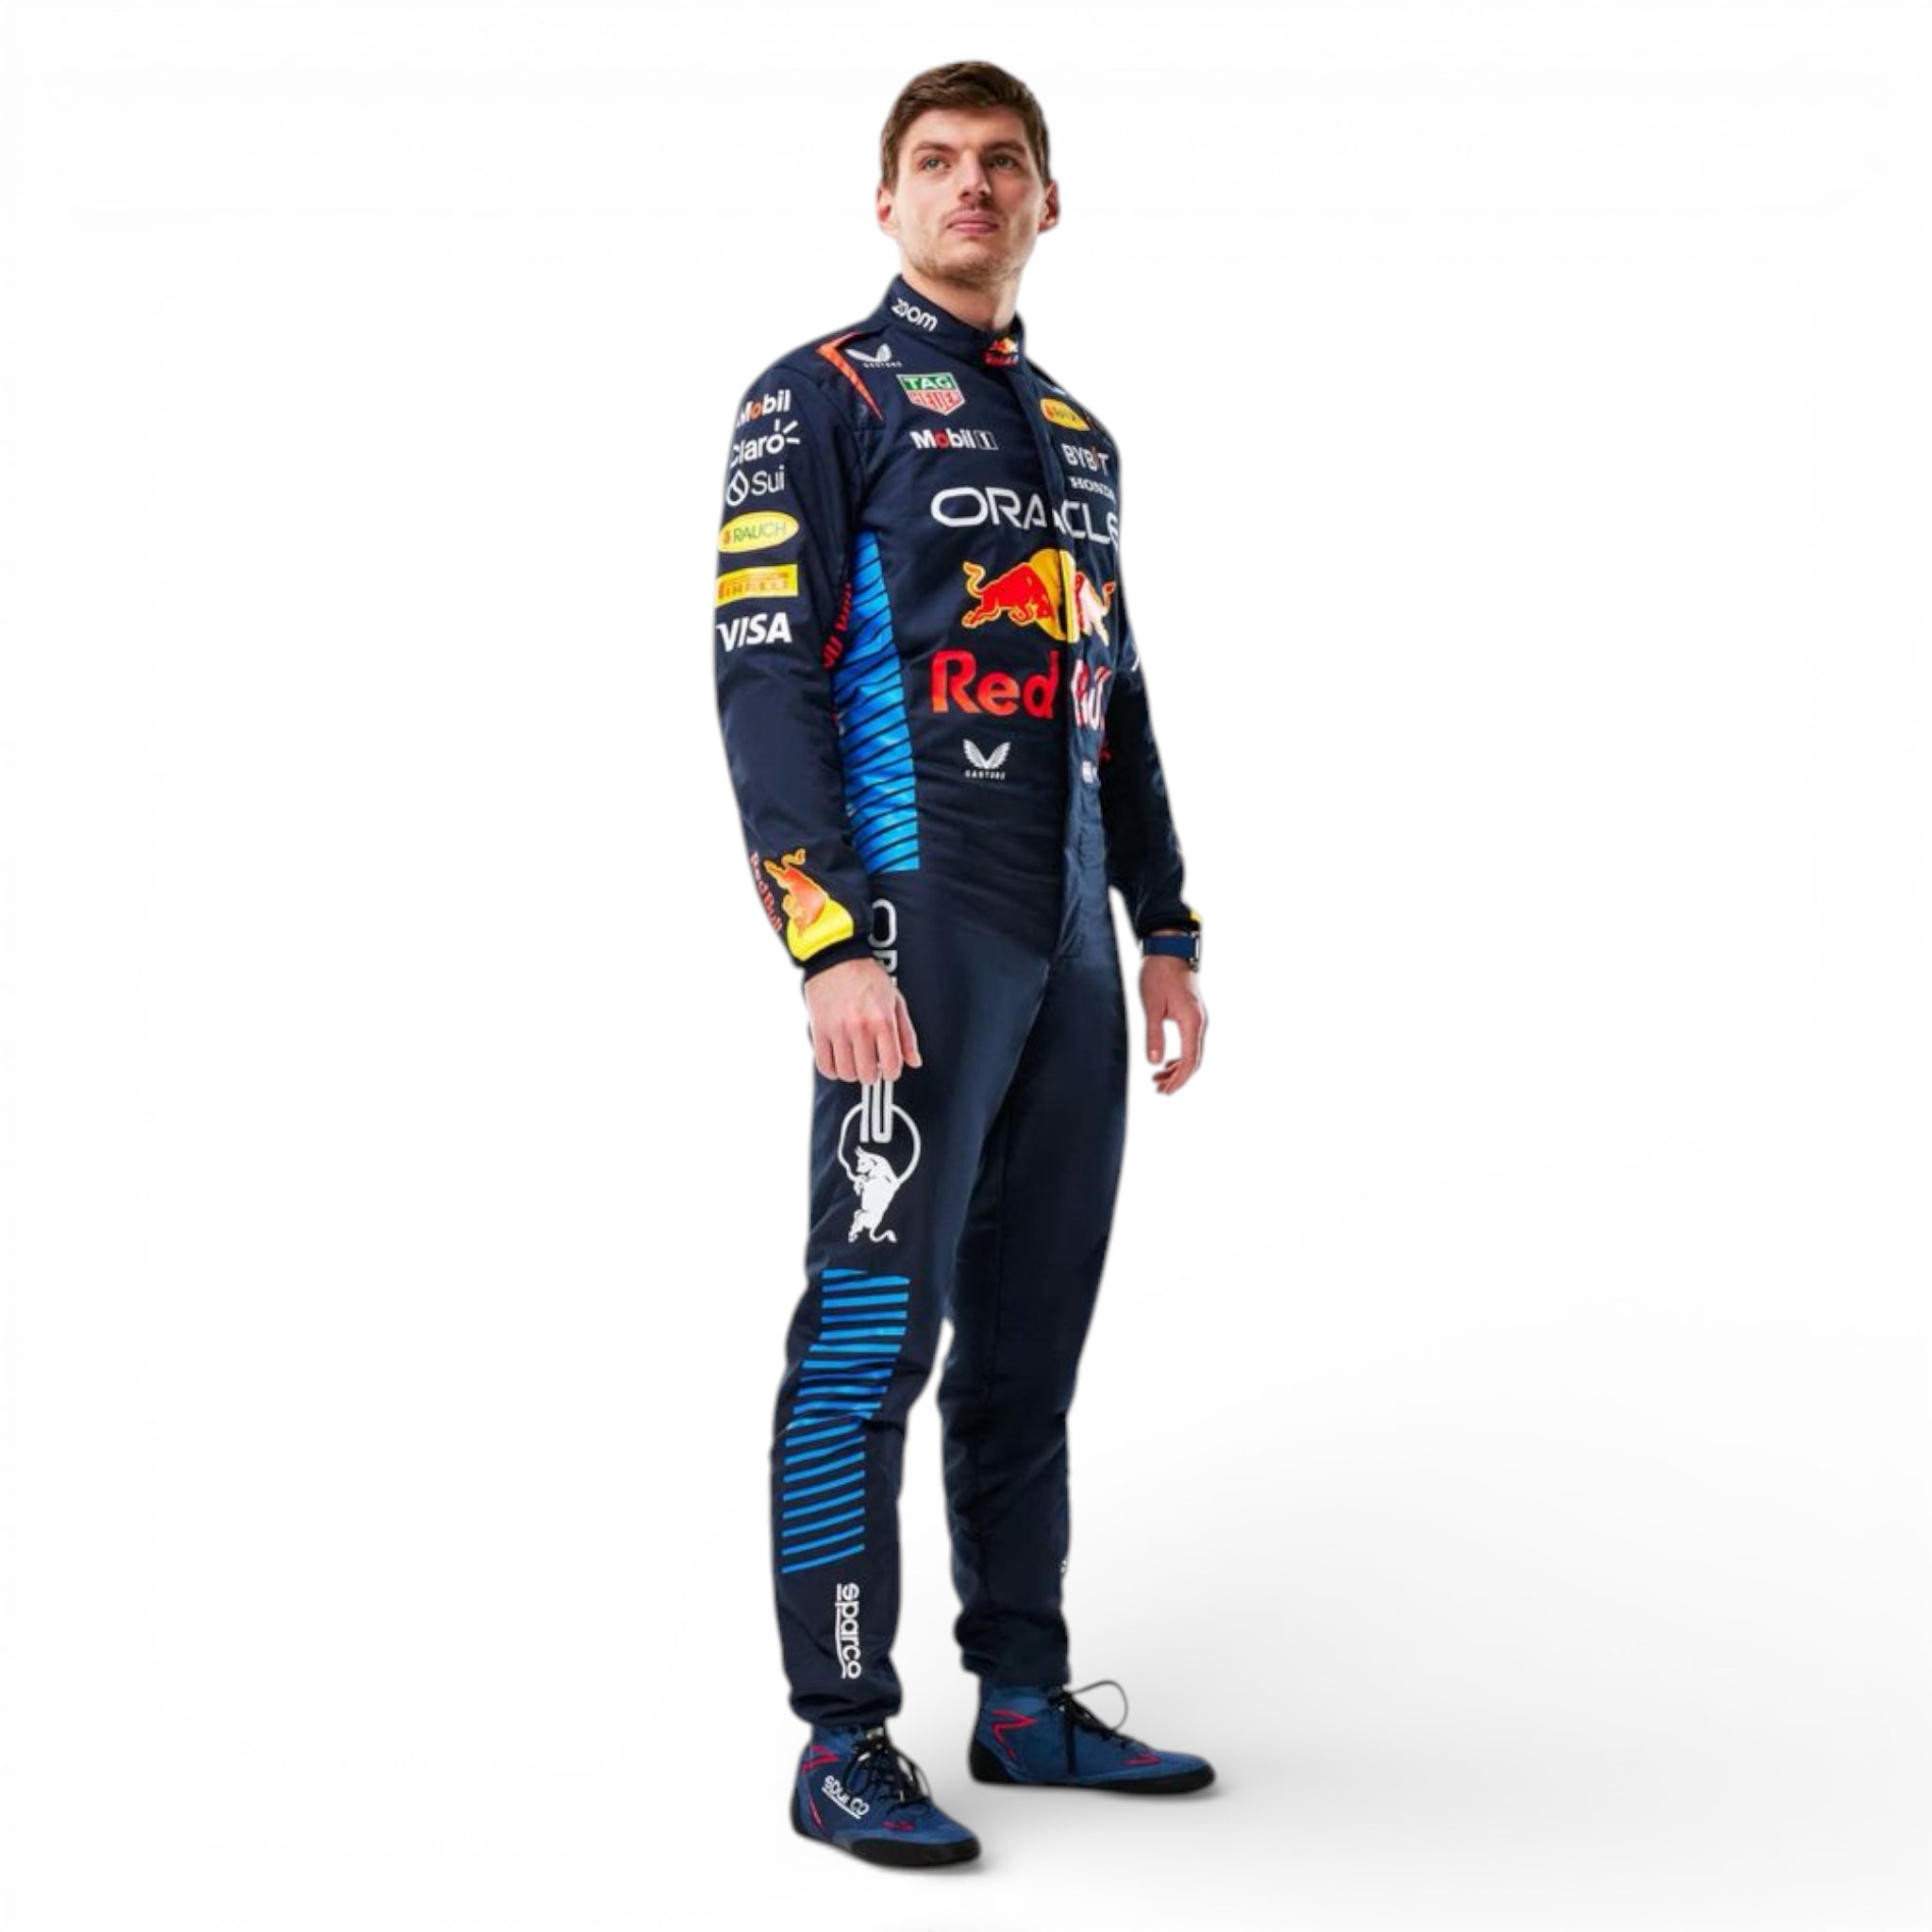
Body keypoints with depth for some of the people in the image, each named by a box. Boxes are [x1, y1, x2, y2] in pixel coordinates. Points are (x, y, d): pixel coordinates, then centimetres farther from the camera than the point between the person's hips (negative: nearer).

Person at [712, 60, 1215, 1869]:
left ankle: (1026, 1700, 21)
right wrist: (833, 943, -18)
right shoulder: (820, 396, 0)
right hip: (917, 930, -7)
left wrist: (1166, 932, 18)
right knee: (875, 1327, -7)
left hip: (1068, 947, 7)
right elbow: (763, 680, -9)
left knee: (1032, 1336, 11)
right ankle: (843, 1745, 3)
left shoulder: (1078, 433, 21)